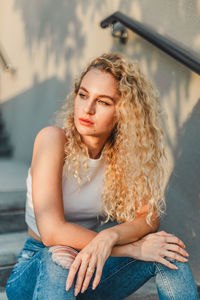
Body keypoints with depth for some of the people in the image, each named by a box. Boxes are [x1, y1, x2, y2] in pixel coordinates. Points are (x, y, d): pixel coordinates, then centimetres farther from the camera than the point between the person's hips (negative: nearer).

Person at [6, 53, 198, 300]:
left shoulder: (124, 151, -5)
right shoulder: (54, 139, -19)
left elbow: (149, 217, -11)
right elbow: (51, 231, -26)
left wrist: (109, 237, -33)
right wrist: (133, 248, -24)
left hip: (94, 271, 3)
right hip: (38, 273, -3)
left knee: (169, 251, -19)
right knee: (59, 257, -36)